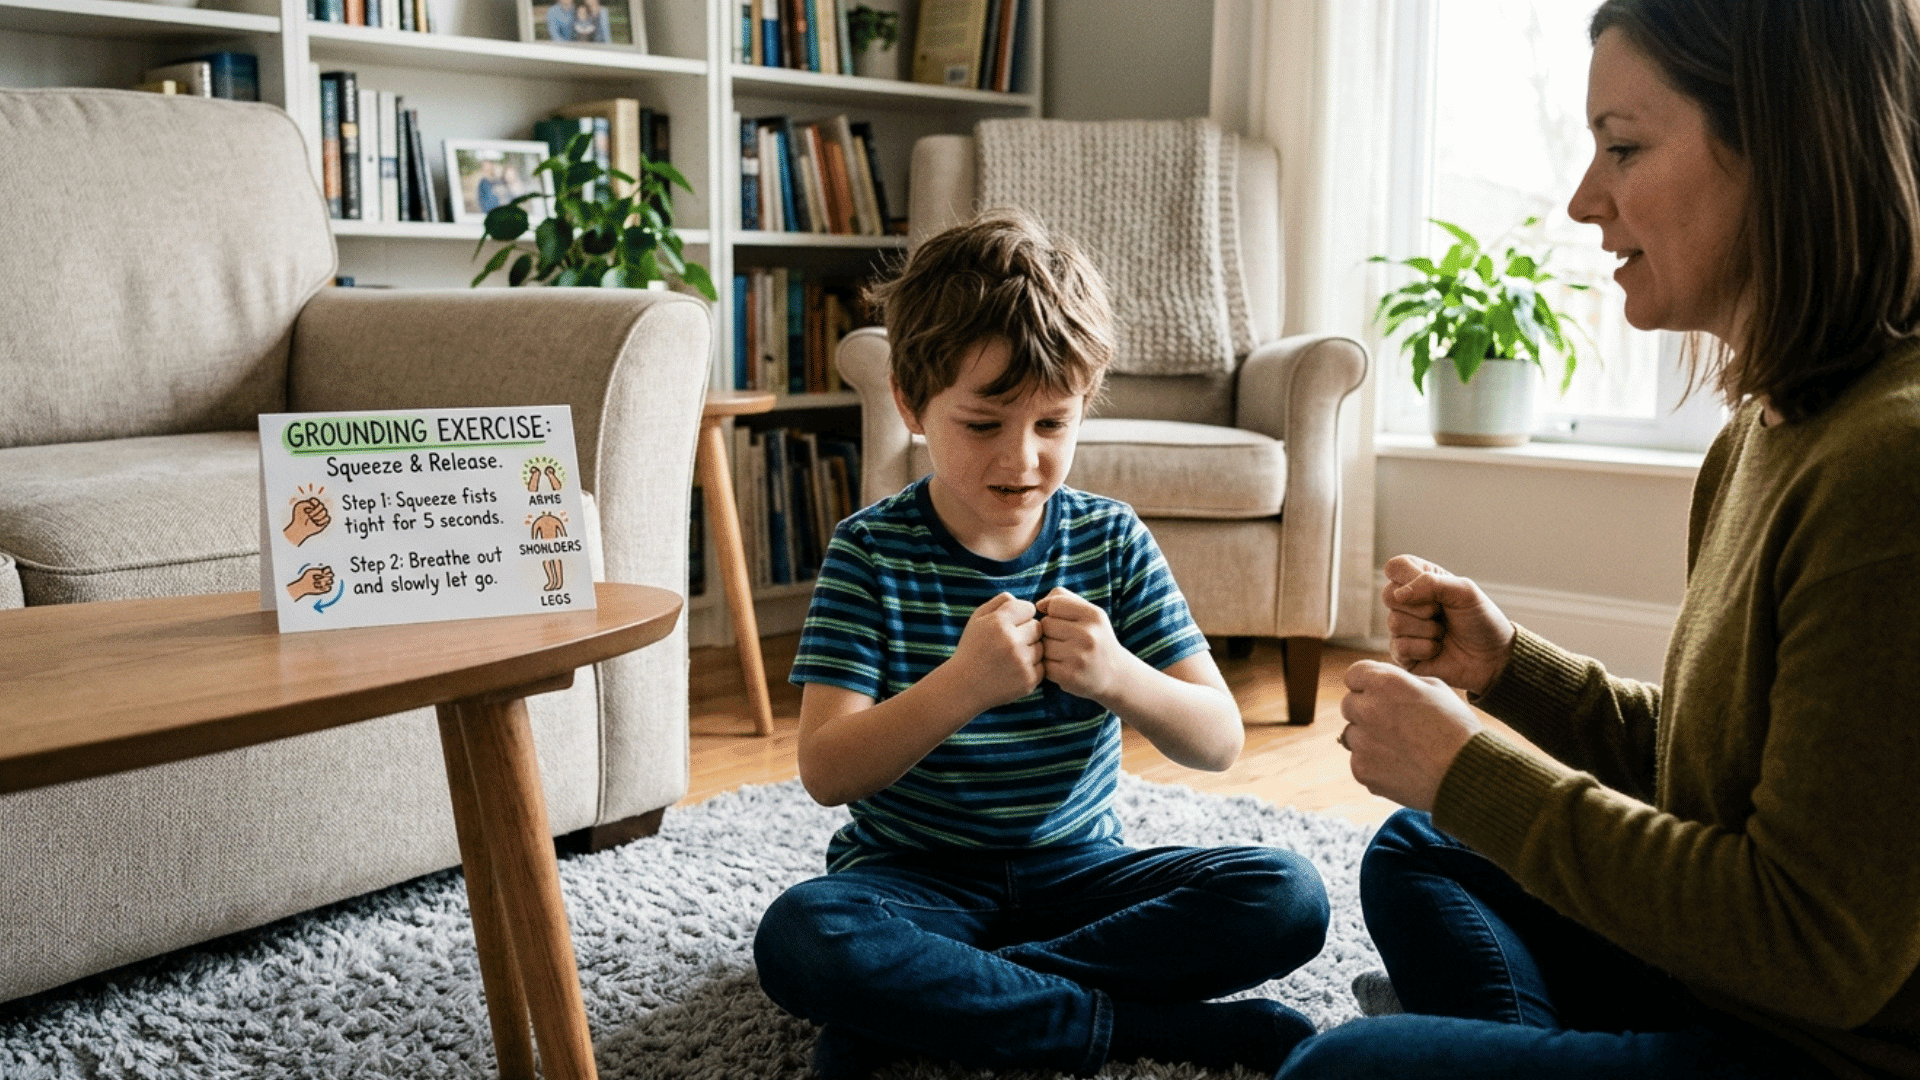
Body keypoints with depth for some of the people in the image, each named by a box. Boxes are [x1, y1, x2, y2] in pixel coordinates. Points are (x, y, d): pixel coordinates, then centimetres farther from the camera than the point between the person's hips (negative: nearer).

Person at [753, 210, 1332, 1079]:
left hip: (1075, 868, 3)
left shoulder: (1110, 539, -2)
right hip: (916, 874, -3)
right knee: (797, 939, -34)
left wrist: (1117, 677, -27)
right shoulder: (873, 551, -9)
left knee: (1287, 898, -20)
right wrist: (961, 685, -34)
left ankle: (911, 1007, -20)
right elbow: (827, 772, -17)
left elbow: (1219, 741, -5)